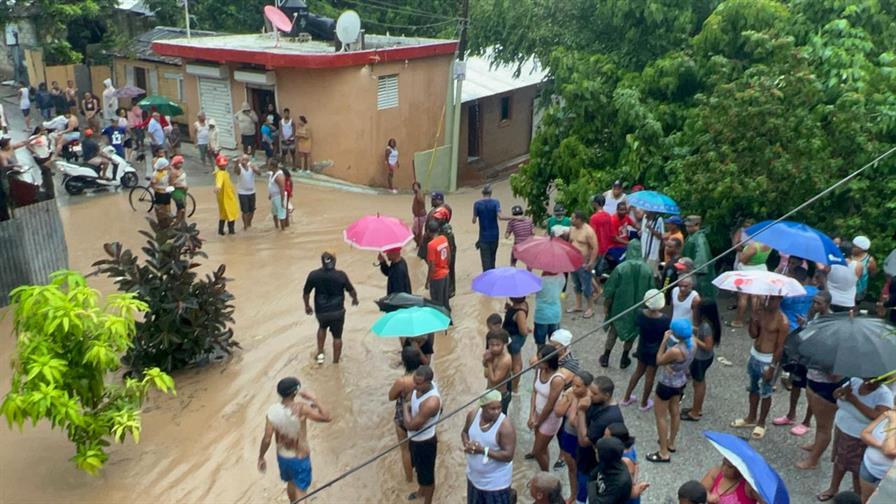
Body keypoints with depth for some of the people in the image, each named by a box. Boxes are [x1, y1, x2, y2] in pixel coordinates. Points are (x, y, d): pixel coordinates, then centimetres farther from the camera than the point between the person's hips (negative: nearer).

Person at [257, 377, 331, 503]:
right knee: (300, 491, 8)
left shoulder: (272, 411, -17)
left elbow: (267, 439, -13)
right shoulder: (301, 409, -29)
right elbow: (327, 418, -25)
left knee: (291, 483, 30)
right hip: (300, 458, -5)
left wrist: (261, 457, 2)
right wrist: (314, 398, -19)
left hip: (282, 456, 5)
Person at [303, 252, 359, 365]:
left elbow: (306, 293, -2)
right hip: (337, 311, -2)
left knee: (322, 327, 32)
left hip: (320, 311, 2)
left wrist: (307, 306, 17)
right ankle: (335, 362, 20)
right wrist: (355, 299, 19)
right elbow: (351, 291, -4)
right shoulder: (341, 275, -16)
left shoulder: (313, 275, -12)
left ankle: (320, 353, 27)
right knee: (337, 336, 14)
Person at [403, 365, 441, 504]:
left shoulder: (431, 402, -40)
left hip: (424, 442, -8)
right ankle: (421, 491, 58)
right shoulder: (419, 387, -14)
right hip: (415, 438, 8)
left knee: (427, 474, 17)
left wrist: (406, 407, -16)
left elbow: (411, 425, -31)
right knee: (419, 469, 32)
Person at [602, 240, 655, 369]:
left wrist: (607, 306, 2)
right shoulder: (647, 270, -12)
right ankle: (624, 359, 30)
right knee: (631, 333, 20)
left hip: (620, 307, -1)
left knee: (613, 332, 18)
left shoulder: (620, 268, -19)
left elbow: (610, 291, -13)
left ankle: (605, 358, 27)